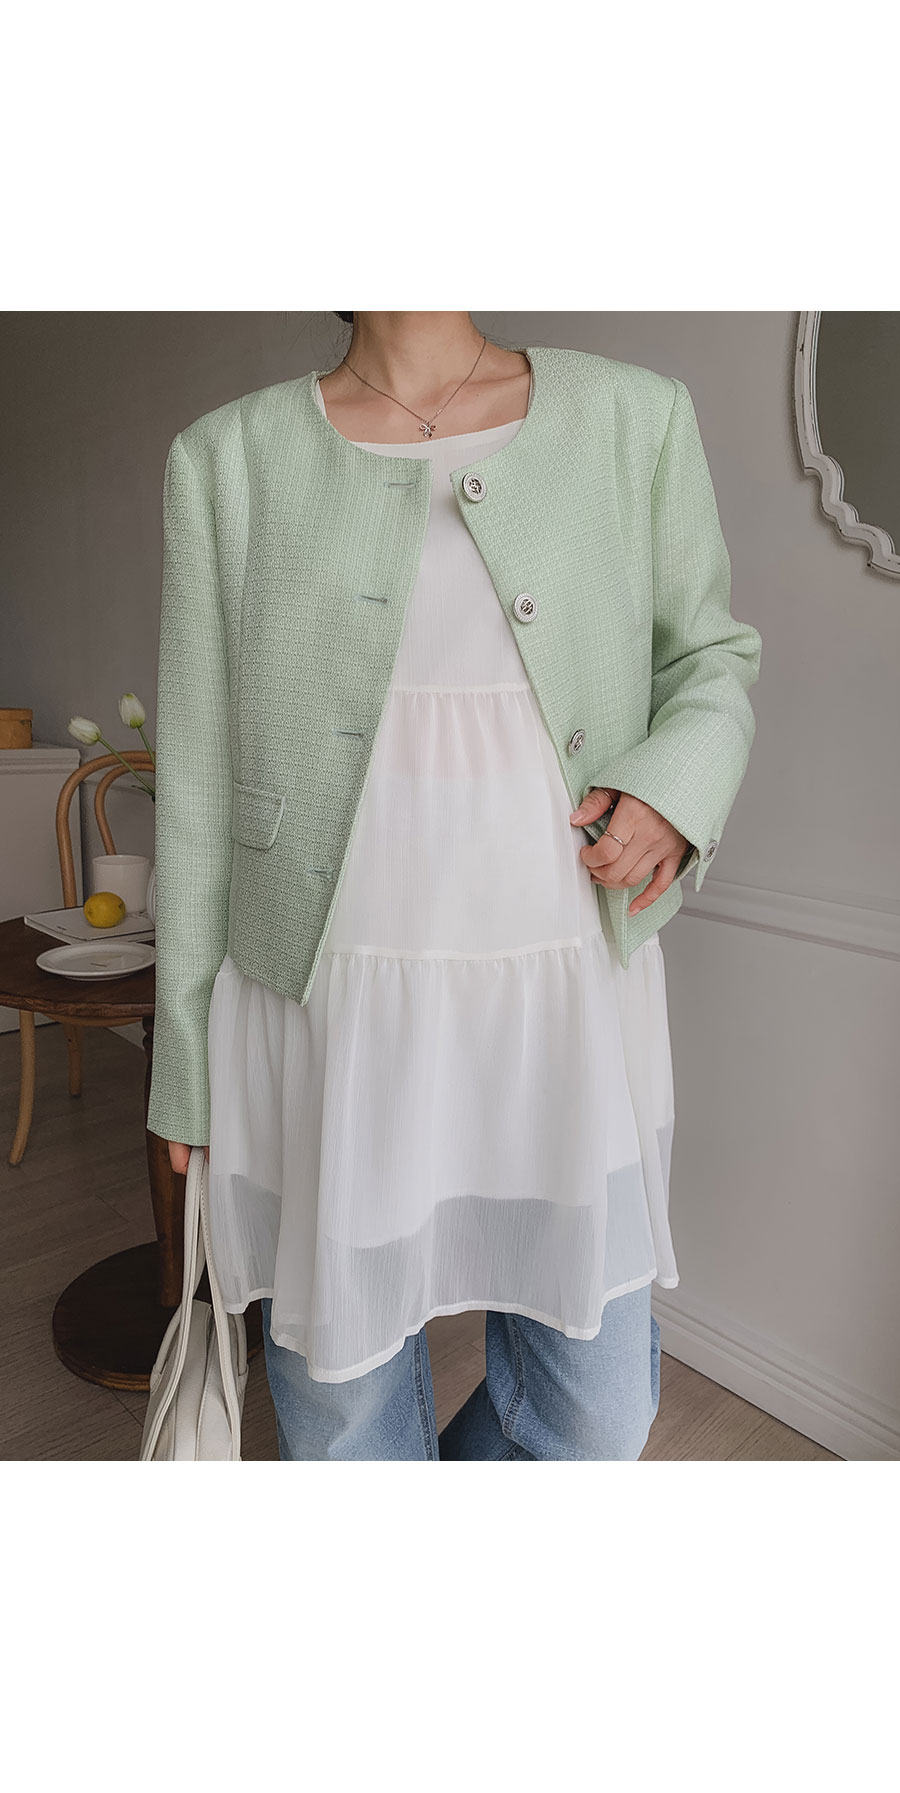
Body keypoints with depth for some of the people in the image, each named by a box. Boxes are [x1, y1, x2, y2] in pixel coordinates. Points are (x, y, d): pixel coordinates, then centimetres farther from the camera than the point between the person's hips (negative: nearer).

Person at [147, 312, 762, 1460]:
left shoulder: (633, 417, 4)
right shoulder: (230, 458, 2)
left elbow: (712, 651, 14)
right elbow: (199, 770, 2)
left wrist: (676, 786, -9)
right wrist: (189, 1060, 5)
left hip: (570, 998, 2)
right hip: (330, 1006, -1)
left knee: (595, 1407, 15)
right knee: (346, 1402, 15)